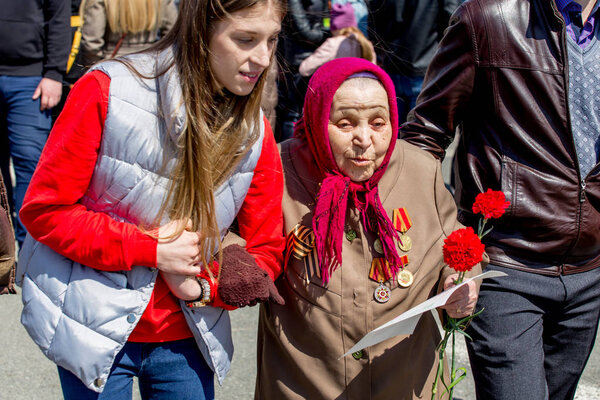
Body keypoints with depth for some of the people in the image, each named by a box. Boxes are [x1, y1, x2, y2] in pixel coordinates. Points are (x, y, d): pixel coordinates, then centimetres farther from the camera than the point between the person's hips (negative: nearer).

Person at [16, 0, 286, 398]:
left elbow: (266, 251, 2)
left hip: (185, 336, 3)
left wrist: (205, 287, -17)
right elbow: (44, 209, -13)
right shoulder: (107, 91, -15)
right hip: (96, 331, -3)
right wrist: (150, 248, -19)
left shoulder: (255, 132, -4)